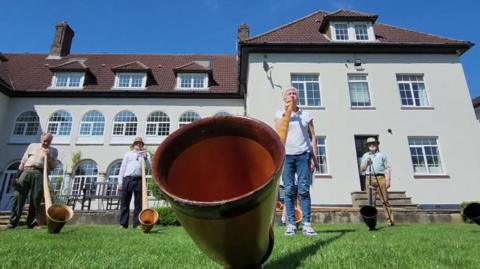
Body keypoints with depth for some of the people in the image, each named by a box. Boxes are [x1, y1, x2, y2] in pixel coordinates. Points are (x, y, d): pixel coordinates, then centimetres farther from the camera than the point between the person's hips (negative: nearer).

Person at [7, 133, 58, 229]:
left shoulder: (53, 151, 18)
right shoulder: (32, 146, 22)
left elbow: (52, 167, 9)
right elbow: (23, 162, 17)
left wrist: (49, 156, -4)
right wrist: (18, 174, 8)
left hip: (40, 174, -1)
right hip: (26, 171, 2)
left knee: (36, 199, -8)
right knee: (18, 195, -8)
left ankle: (32, 222, -4)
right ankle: (13, 221, -5)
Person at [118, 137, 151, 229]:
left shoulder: (146, 154, 18)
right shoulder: (128, 154, 18)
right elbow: (122, 168, 12)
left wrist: (145, 159, -12)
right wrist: (120, 182, 2)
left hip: (139, 180, 0)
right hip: (127, 179, 0)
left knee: (139, 203, -1)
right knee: (125, 202, 0)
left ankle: (137, 223, 2)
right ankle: (123, 223, 6)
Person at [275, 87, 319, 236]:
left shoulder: (306, 115, 13)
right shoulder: (280, 114, 12)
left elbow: (312, 137, 10)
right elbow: (278, 131, -5)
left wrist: (314, 157, 1)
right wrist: (284, 113, -5)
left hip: (303, 154, 0)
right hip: (286, 155, 0)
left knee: (304, 189, -4)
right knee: (289, 190, -2)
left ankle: (306, 223, -2)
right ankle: (291, 223, 1)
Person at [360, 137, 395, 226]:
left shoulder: (382, 155, 17)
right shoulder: (365, 155, 22)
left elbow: (388, 168, 9)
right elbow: (362, 169, 16)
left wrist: (388, 180, -3)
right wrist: (366, 163, -2)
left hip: (380, 178, -1)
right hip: (369, 178, 1)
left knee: (385, 200, -6)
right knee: (371, 201, -3)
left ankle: (390, 220, -7)